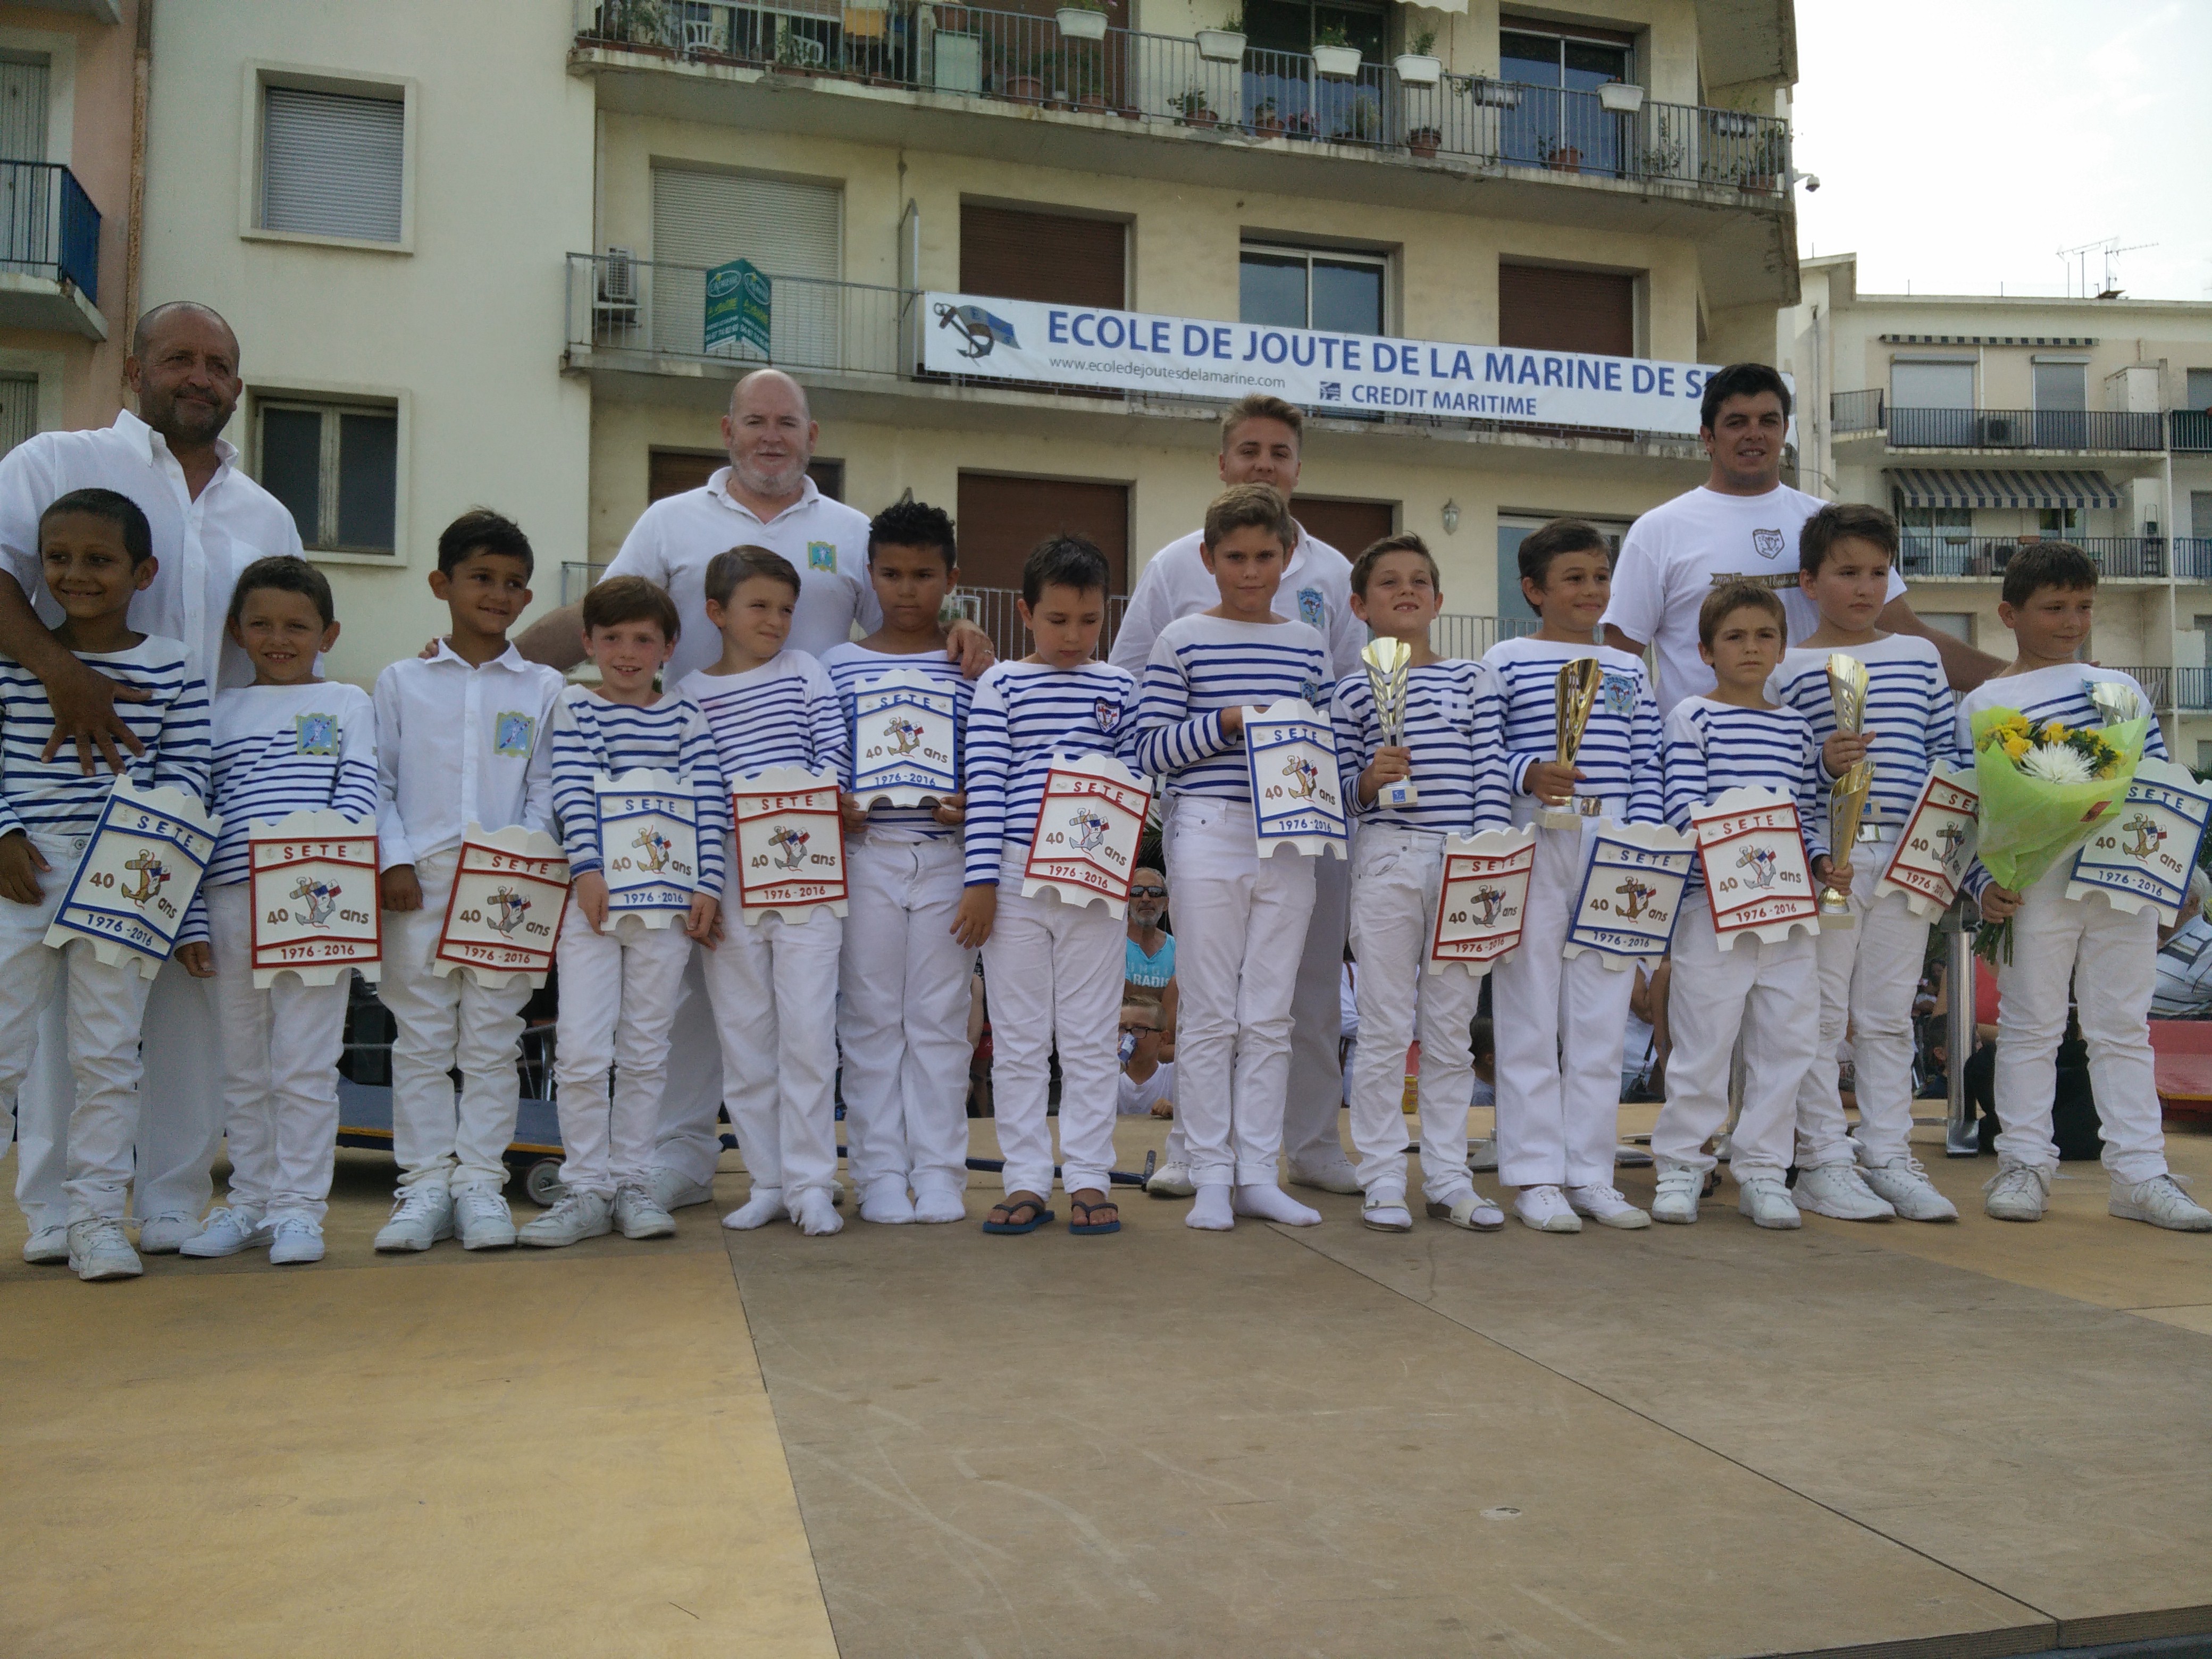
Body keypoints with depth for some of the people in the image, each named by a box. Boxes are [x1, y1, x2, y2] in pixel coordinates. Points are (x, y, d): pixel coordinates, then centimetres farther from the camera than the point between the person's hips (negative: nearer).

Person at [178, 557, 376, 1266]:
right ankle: (250, 1199, 20)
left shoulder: (347, 704, 9)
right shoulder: (219, 710, 15)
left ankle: (299, 1204, 4)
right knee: (242, 1066, 10)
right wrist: (183, 895, 4)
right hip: (230, 900, 3)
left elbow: (358, 796, 1)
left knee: (305, 1063, -4)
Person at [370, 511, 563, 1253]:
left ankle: (480, 1180, 11)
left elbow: (546, 791, 7)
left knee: (492, 1039, 3)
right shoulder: (401, 682, 8)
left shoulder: (542, 689, 8)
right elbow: (377, 782, 6)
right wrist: (393, 860, -5)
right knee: (421, 1040, 3)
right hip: (419, 882, 0)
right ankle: (425, 1184, 11)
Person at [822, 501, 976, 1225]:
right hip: (865, 857, 1)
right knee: (870, 1017, 4)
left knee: (940, 1019, 3)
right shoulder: (840, 665, 8)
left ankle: (939, 1173, 11)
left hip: (946, 858, -1)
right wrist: (833, 804, -11)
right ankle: (881, 1174, 12)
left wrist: (972, 802, -14)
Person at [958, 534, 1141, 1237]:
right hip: (1015, 879, -1)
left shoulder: (1118, 687, 8)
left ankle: (1089, 1179, 13)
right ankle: (1027, 1180, 13)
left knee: (1090, 1040, 5)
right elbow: (985, 783, -2)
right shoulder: (1001, 684, 3)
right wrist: (980, 881, -7)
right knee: (1017, 1041, 5)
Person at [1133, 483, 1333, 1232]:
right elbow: (1151, 750, -3)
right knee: (1212, 1014, 1)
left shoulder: (1308, 644, 12)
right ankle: (1212, 1177, 10)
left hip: (1287, 841, 3)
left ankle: (1259, 1175, 14)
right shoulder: (1182, 641, 2)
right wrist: (1227, 722, -15)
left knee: (1270, 1016, 6)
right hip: (1209, 836, -3)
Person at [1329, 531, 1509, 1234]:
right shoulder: (1353, 690, 5)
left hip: (1464, 861, 2)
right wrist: (1368, 777, -16)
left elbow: (1492, 773, 4)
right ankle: (1382, 1178, 10)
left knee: (1452, 1029, 8)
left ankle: (1448, 1176, 16)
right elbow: (1342, 791, 5)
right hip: (1387, 859, -2)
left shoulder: (1472, 680, 10)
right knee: (1384, 1026, 2)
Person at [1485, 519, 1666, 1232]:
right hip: (1533, 849, -4)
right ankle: (1535, 1176, 6)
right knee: (1531, 1017, -1)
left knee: (1600, 1020, 6)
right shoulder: (1505, 661, 3)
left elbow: (1646, 770, 12)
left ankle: (1591, 1175, 14)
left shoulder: (1629, 671, 16)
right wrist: (1529, 776, -21)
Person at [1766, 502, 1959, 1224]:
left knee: (1888, 1018, 10)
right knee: (1822, 1016, 1)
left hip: (1907, 857, 4)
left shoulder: (1920, 657, 13)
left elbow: (1944, 752, 14)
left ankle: (1889, 1158, 17)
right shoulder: (1790, 670, -1)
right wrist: (1824, 764, -22)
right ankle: (1823, 1161, 8)